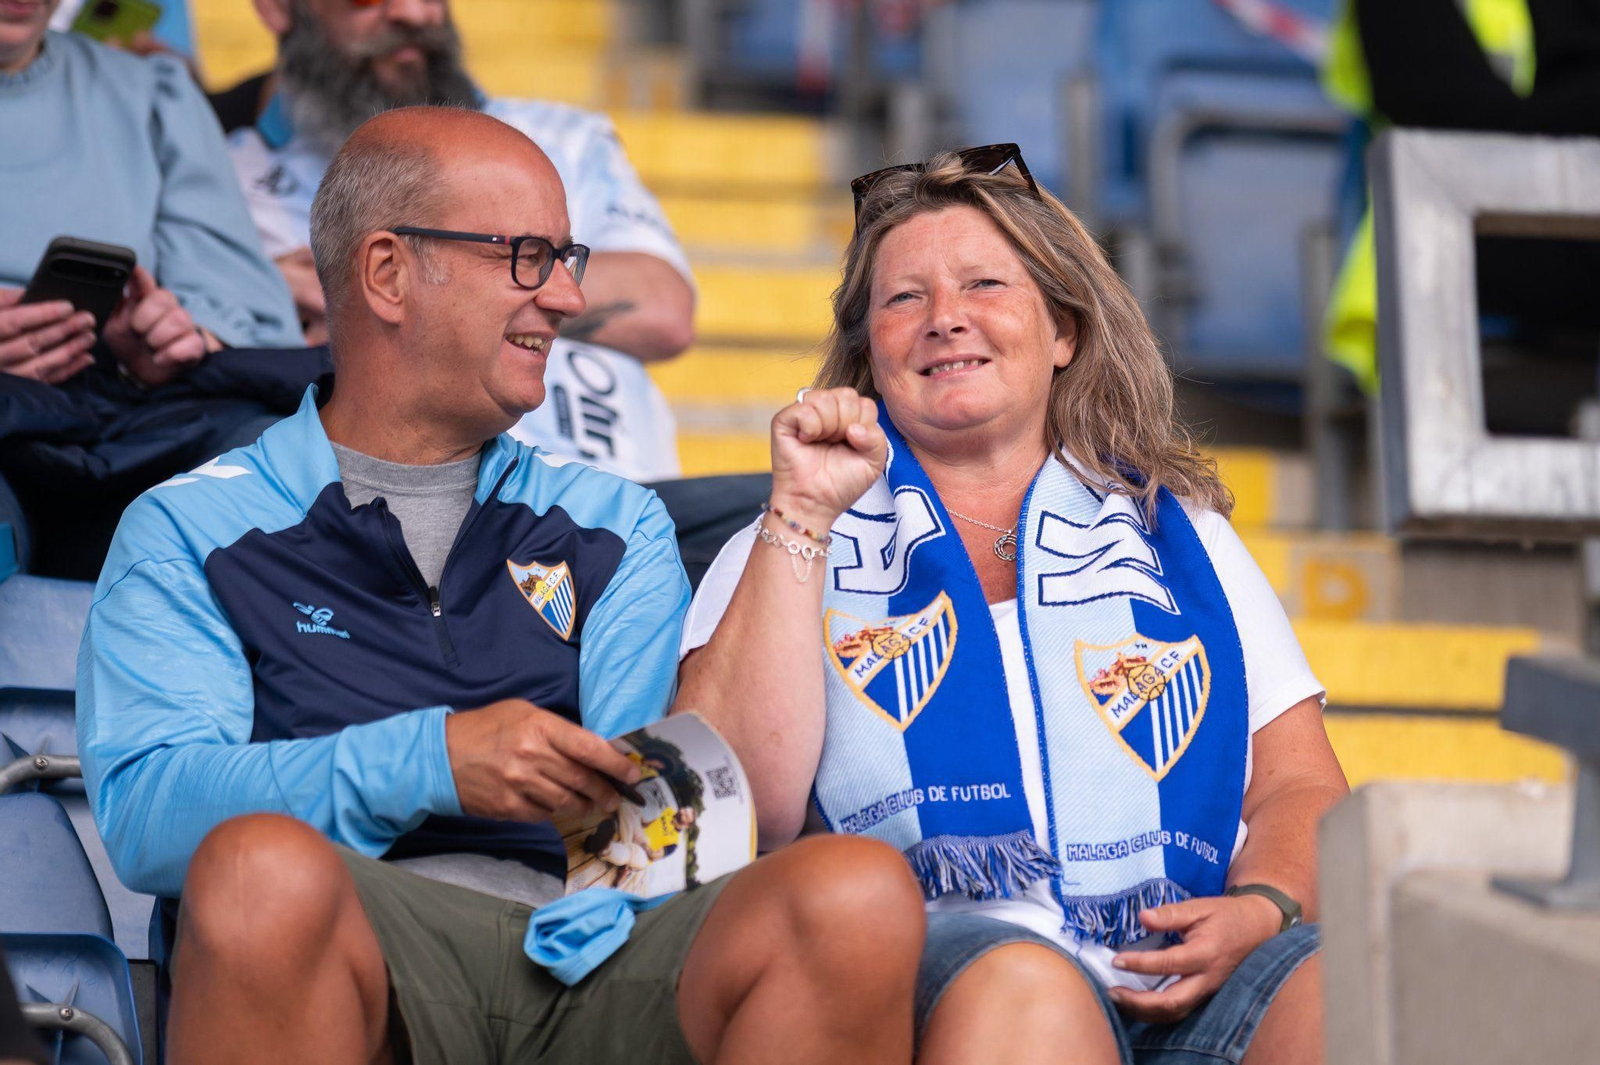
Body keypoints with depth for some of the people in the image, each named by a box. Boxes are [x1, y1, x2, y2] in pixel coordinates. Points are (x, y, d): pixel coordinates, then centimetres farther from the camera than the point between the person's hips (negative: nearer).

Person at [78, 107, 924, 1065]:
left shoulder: (613, 526, 28)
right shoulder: (190, 532, 17)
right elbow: (144, 809, -1)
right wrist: (427, 761, -14)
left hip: (606, 951, 2)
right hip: (363, 951, -2)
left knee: (860, 894, -30)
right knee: (264, 869, -39)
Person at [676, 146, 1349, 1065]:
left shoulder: (1181, 534, 26)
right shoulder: (797, 544, 19)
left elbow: (1300, 792, 18)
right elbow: (734, 810, 1)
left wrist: (1261, 911, -6)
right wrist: (804, 512, 0)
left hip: (1187, 981, 2)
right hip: (922, 975, -2)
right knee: (1018, 982, -38)